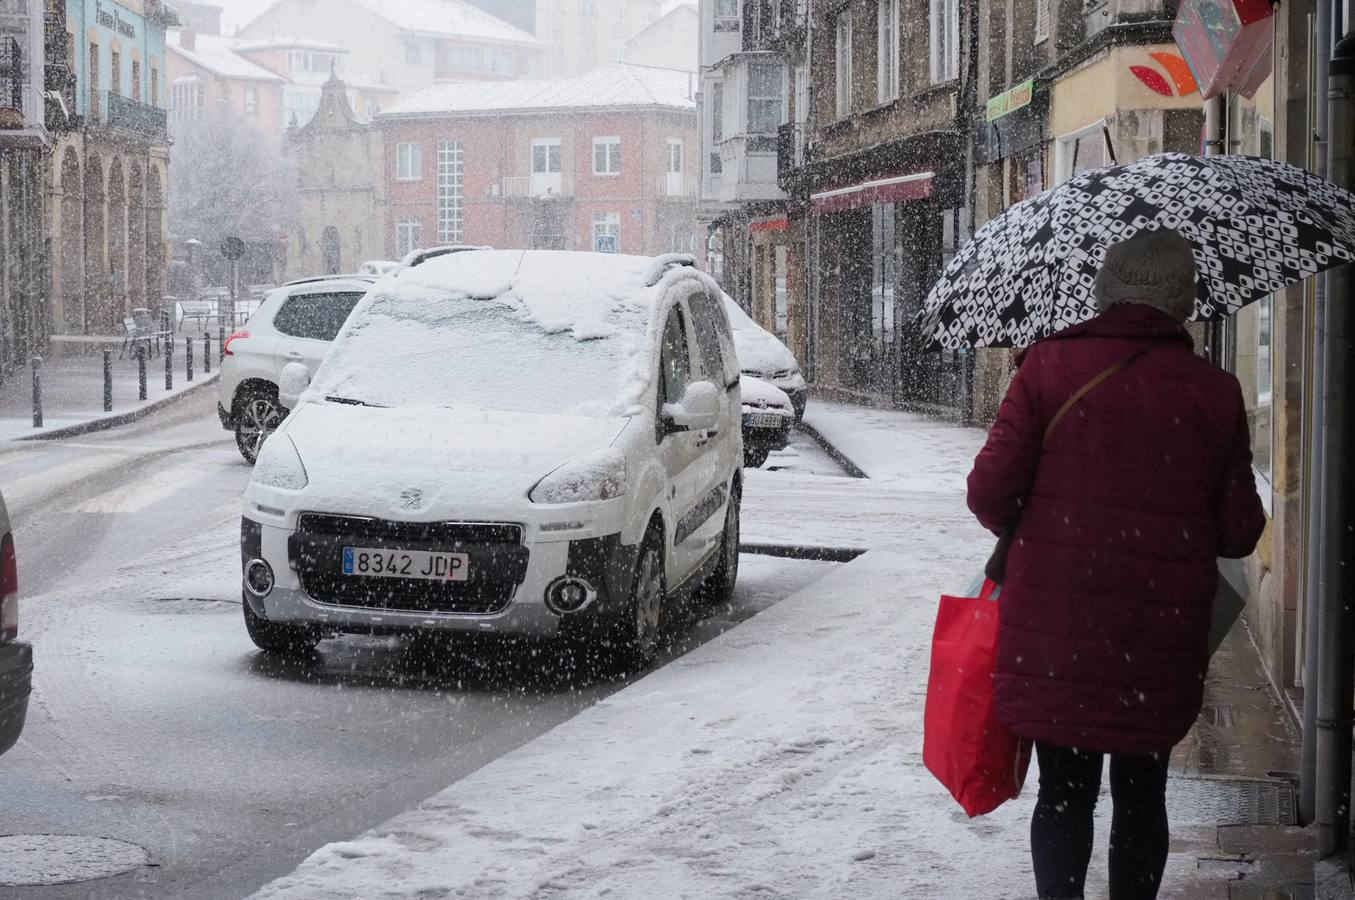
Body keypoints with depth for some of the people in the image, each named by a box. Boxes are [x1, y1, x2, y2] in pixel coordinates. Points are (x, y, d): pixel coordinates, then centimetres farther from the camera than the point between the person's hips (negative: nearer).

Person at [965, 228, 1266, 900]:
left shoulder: (1049, 367, -6)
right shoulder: (1215, 393, -2)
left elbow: (989, 496, -8)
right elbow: (1239, 534, 1)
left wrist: (1023, 531, 14)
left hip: (1053, 632, -1)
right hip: (1159, 639, 1)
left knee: (1064, 791, 8)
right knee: (1141, 793, 15)